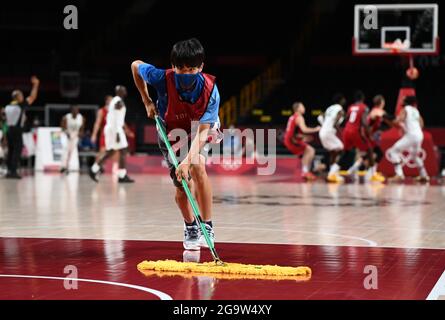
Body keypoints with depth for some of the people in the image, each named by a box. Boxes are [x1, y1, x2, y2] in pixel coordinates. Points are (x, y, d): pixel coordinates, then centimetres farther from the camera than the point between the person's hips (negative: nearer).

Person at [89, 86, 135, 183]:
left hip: (110, 128, 10)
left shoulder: (114, 101, 19)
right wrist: (117, 133, -24)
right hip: (115, 129, -10)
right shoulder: (119, 102, -12)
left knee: (110, 153, 13)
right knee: (123, 151, -6)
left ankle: (94, 170, 10)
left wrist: (125, 129, 28)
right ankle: (122, 176, -6)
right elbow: (116, 119, -21)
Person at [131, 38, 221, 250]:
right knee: (182, 185, -3)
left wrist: (188, 160, -48)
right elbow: (135, 65, -10)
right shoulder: (162, 78, -31)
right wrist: (147, 101, -8)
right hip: (171, 131, 1)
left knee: (197, 166, -30)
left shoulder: (210, 89, -33)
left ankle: (207, 227, -19)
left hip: (202, 130, -1)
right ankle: (190, 229, 25)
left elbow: (203, 130, -36)